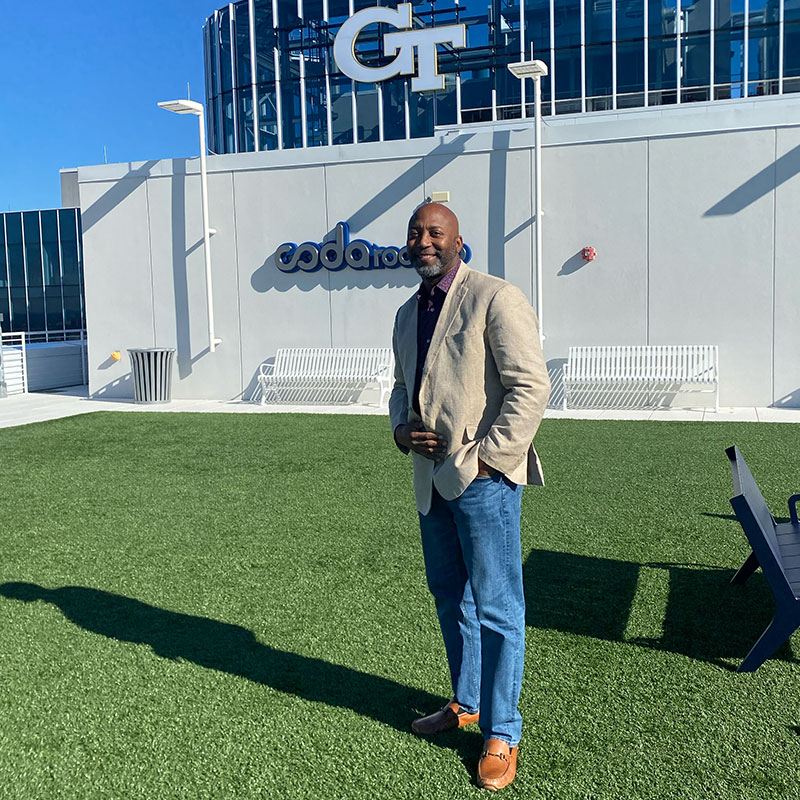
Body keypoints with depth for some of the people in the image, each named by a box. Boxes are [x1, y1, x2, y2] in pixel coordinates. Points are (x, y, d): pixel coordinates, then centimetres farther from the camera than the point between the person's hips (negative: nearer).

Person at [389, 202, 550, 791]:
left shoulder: (495, 299, -10)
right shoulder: (408, 313, 15)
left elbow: (531, 386, -15)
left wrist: (486, 457, -18)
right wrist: (401, 427, 3)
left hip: (484, 478, -8)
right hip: (432, 478, 8)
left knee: (496, 608, 2)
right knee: (449, 598, 19)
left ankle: (501, 732, 17)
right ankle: (466, 703, 38)